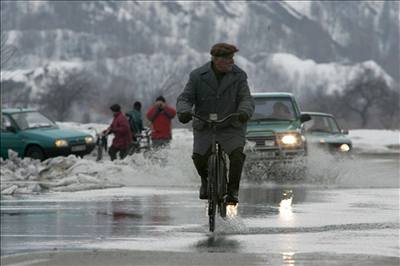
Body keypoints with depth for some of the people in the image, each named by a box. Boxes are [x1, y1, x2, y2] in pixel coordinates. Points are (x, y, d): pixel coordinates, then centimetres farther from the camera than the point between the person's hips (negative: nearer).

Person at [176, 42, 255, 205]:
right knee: (199, 157, -19)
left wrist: (244, 112, -33)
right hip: (204, 126, 0)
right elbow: (185, 98, -3)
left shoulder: (239, 76, -2)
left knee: (237, 154, -26)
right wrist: (184, 112, -26)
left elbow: (246, 99, -9)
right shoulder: (198, 76, -2)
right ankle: (206, 180, 16)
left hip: (231, 126, 0)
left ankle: (233, 190, -9)